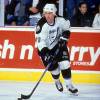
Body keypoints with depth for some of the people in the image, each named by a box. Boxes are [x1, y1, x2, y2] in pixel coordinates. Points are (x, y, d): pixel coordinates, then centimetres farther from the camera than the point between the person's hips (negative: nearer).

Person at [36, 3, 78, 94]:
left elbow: (66, 29, 5)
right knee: (54, 67, -4)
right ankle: (57, 81, 30)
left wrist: (64, 37, -10)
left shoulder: (60, 20, -18)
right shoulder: (42, 25, -27)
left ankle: (69, 85, 7)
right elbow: (40, 42, -29)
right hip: (46, 49, -2)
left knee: (65, 64, -10)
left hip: (59, 45, 2)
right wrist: (45, 54, -38)